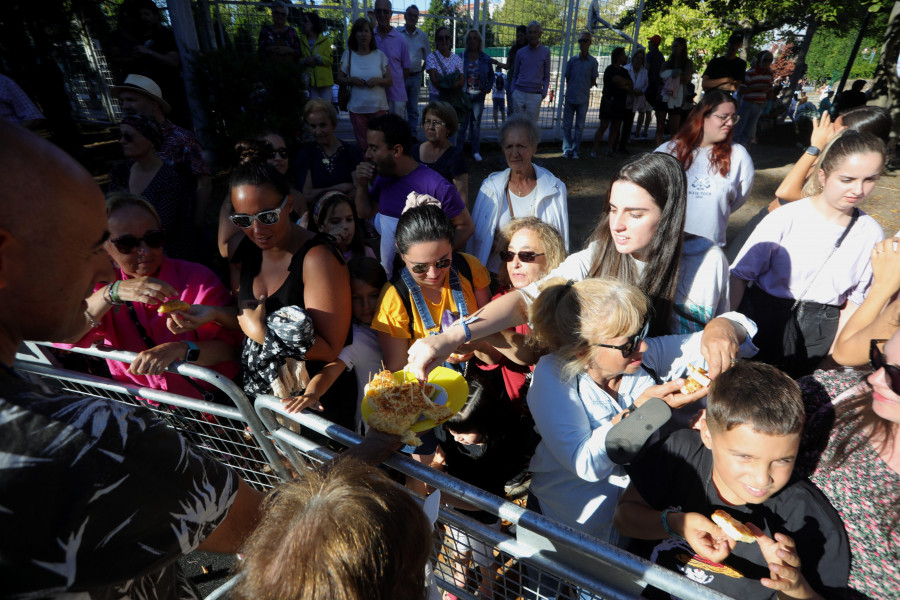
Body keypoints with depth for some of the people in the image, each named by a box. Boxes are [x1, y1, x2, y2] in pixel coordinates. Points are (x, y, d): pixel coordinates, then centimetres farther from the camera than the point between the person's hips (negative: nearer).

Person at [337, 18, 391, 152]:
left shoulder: (380, 55, 5)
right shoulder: (348, 55, 5)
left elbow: (390, 81, 6)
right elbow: (339, 79, 9)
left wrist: (378, 80, -14)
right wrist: (351, 80, -11)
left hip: (378, 106, 0)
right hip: (357, 107, 0)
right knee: (362, 145, 3)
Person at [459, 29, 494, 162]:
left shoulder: (485, 59, 7)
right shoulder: (461, 56, 1)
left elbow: (491, 76, 17)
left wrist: (488, 88, 1)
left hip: (479, 96, 2)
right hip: (464, 94, -2)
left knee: (476, 123, 7)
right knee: (462, 123, -4)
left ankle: (476, 151, 14)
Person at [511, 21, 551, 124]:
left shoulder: (545, 52, 6)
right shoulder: (520, 52, 9)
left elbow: (546, 76, 10)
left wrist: (544, 93, -1)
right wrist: (513, 90, 9)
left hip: (535, 96, -1)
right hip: (519, 94, 2)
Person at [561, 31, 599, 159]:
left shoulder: (593, 61, 1)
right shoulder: (572, 60, 4)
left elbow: (593, 81, 6)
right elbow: (567, 79, 11)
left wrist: (583, 88, 1)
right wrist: (572, 89, 5)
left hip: (583, 99, -1)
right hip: (570, 97, 1)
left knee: (580, 126, 3)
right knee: (566, 124, 0)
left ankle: (575, 150, 10)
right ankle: (567, 149, 7)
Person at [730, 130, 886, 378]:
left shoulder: (872, 233, 0)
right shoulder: (786, 218, -12)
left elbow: (856, 298, 8)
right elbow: (739, 274, -11)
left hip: (820, 330, 3)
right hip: (763, 318, -2)